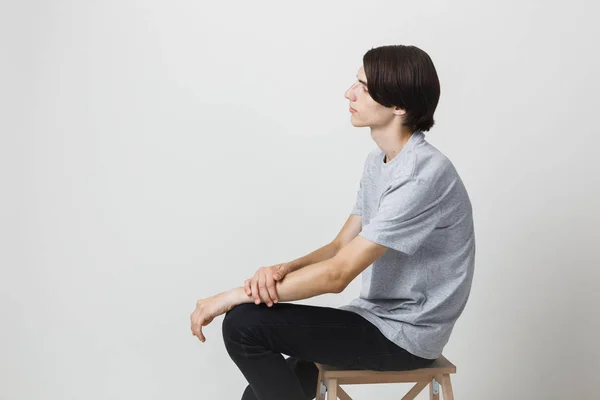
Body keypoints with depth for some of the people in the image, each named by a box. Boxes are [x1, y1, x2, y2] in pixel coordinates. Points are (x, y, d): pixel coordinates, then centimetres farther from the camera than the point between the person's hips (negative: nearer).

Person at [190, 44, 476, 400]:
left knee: (244, 325, -16)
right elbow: (341, 247, 8)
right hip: (377, 320, 8)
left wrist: (233, 296, -19)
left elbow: (338, 274, -25)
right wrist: (283, 269, -13)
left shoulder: (424, 175, -23)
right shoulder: (378, 161, 10)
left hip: (403, 334, -8)